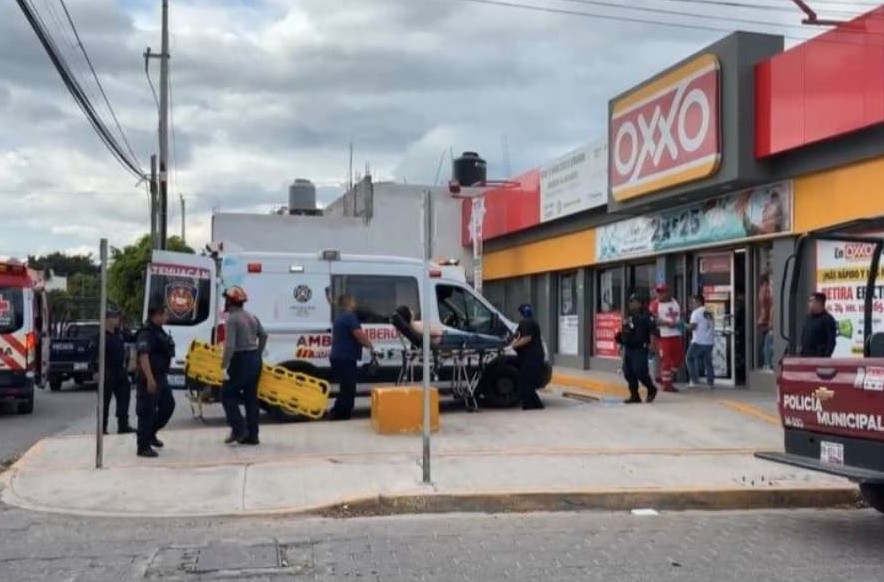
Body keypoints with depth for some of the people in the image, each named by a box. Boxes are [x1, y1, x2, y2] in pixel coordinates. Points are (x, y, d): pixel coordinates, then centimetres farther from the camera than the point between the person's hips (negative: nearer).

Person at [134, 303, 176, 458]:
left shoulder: (159, 331, 15)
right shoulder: (146, 333, -16)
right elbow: (143, 356, -25)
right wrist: (150, 379, -31)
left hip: (161, 377, 10)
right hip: (150, 379, -10)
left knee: (168, 405, 15)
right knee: (147, 412, -4)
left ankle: (151, 433, 29)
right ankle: (143, 447, 2)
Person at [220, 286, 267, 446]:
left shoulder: (232, 319, -14)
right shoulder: (252, 317, 11)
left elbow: (230, 345, -21)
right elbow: (263, 335, 19)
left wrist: (224, 365, -16)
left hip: (241, 361, -7)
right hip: (255, 360, 7)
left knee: (227, 394, 6)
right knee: (251, 397, 10)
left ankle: (239, 429, -3)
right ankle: (252, 435, 11)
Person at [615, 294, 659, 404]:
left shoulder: (646, 315, -8)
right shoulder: (628, 316, 17)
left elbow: (653, 330, -15)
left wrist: (652, 342, -25)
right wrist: (620, 337, 14)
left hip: (640, 348, -8)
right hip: (628, 348, 8)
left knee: (639, 371, -12)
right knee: (628, 373, 6)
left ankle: (651, 389, 12)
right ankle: (634, 395, 14)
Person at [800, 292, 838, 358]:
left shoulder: (828, 319, -6)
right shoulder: (808, 318, 15)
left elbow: (831, 341, -11)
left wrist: (826, 357, -18)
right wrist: (802, 354, 13)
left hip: (820, 357, -7)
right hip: (806, 356, 7)